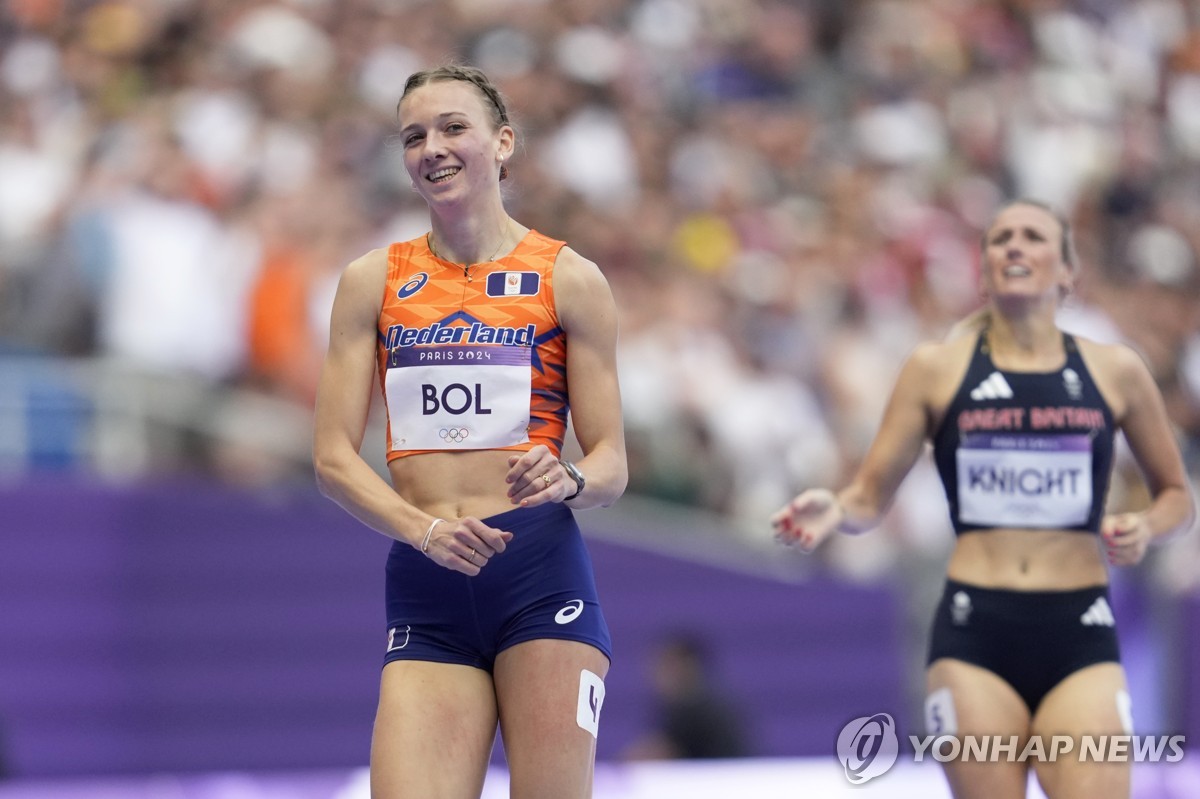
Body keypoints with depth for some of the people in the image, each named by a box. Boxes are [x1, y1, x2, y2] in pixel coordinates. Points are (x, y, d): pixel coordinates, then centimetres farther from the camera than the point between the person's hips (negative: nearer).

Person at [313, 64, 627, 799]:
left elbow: (611, 465, 6)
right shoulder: (373, 282, 11)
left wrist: (567, 482, -18)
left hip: (541, 572, -2)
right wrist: (422, 529, -12)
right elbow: (334, 457, 6)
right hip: (424, 587, 2)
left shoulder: (569, 280, 5)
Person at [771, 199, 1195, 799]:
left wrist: (1146, 528, -3)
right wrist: (834, 511, -13)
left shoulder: (1115, 371, 8)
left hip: (1081, 637, 0)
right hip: (975, 636, 0)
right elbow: (871, 496, 9)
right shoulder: (936, 368, 7)